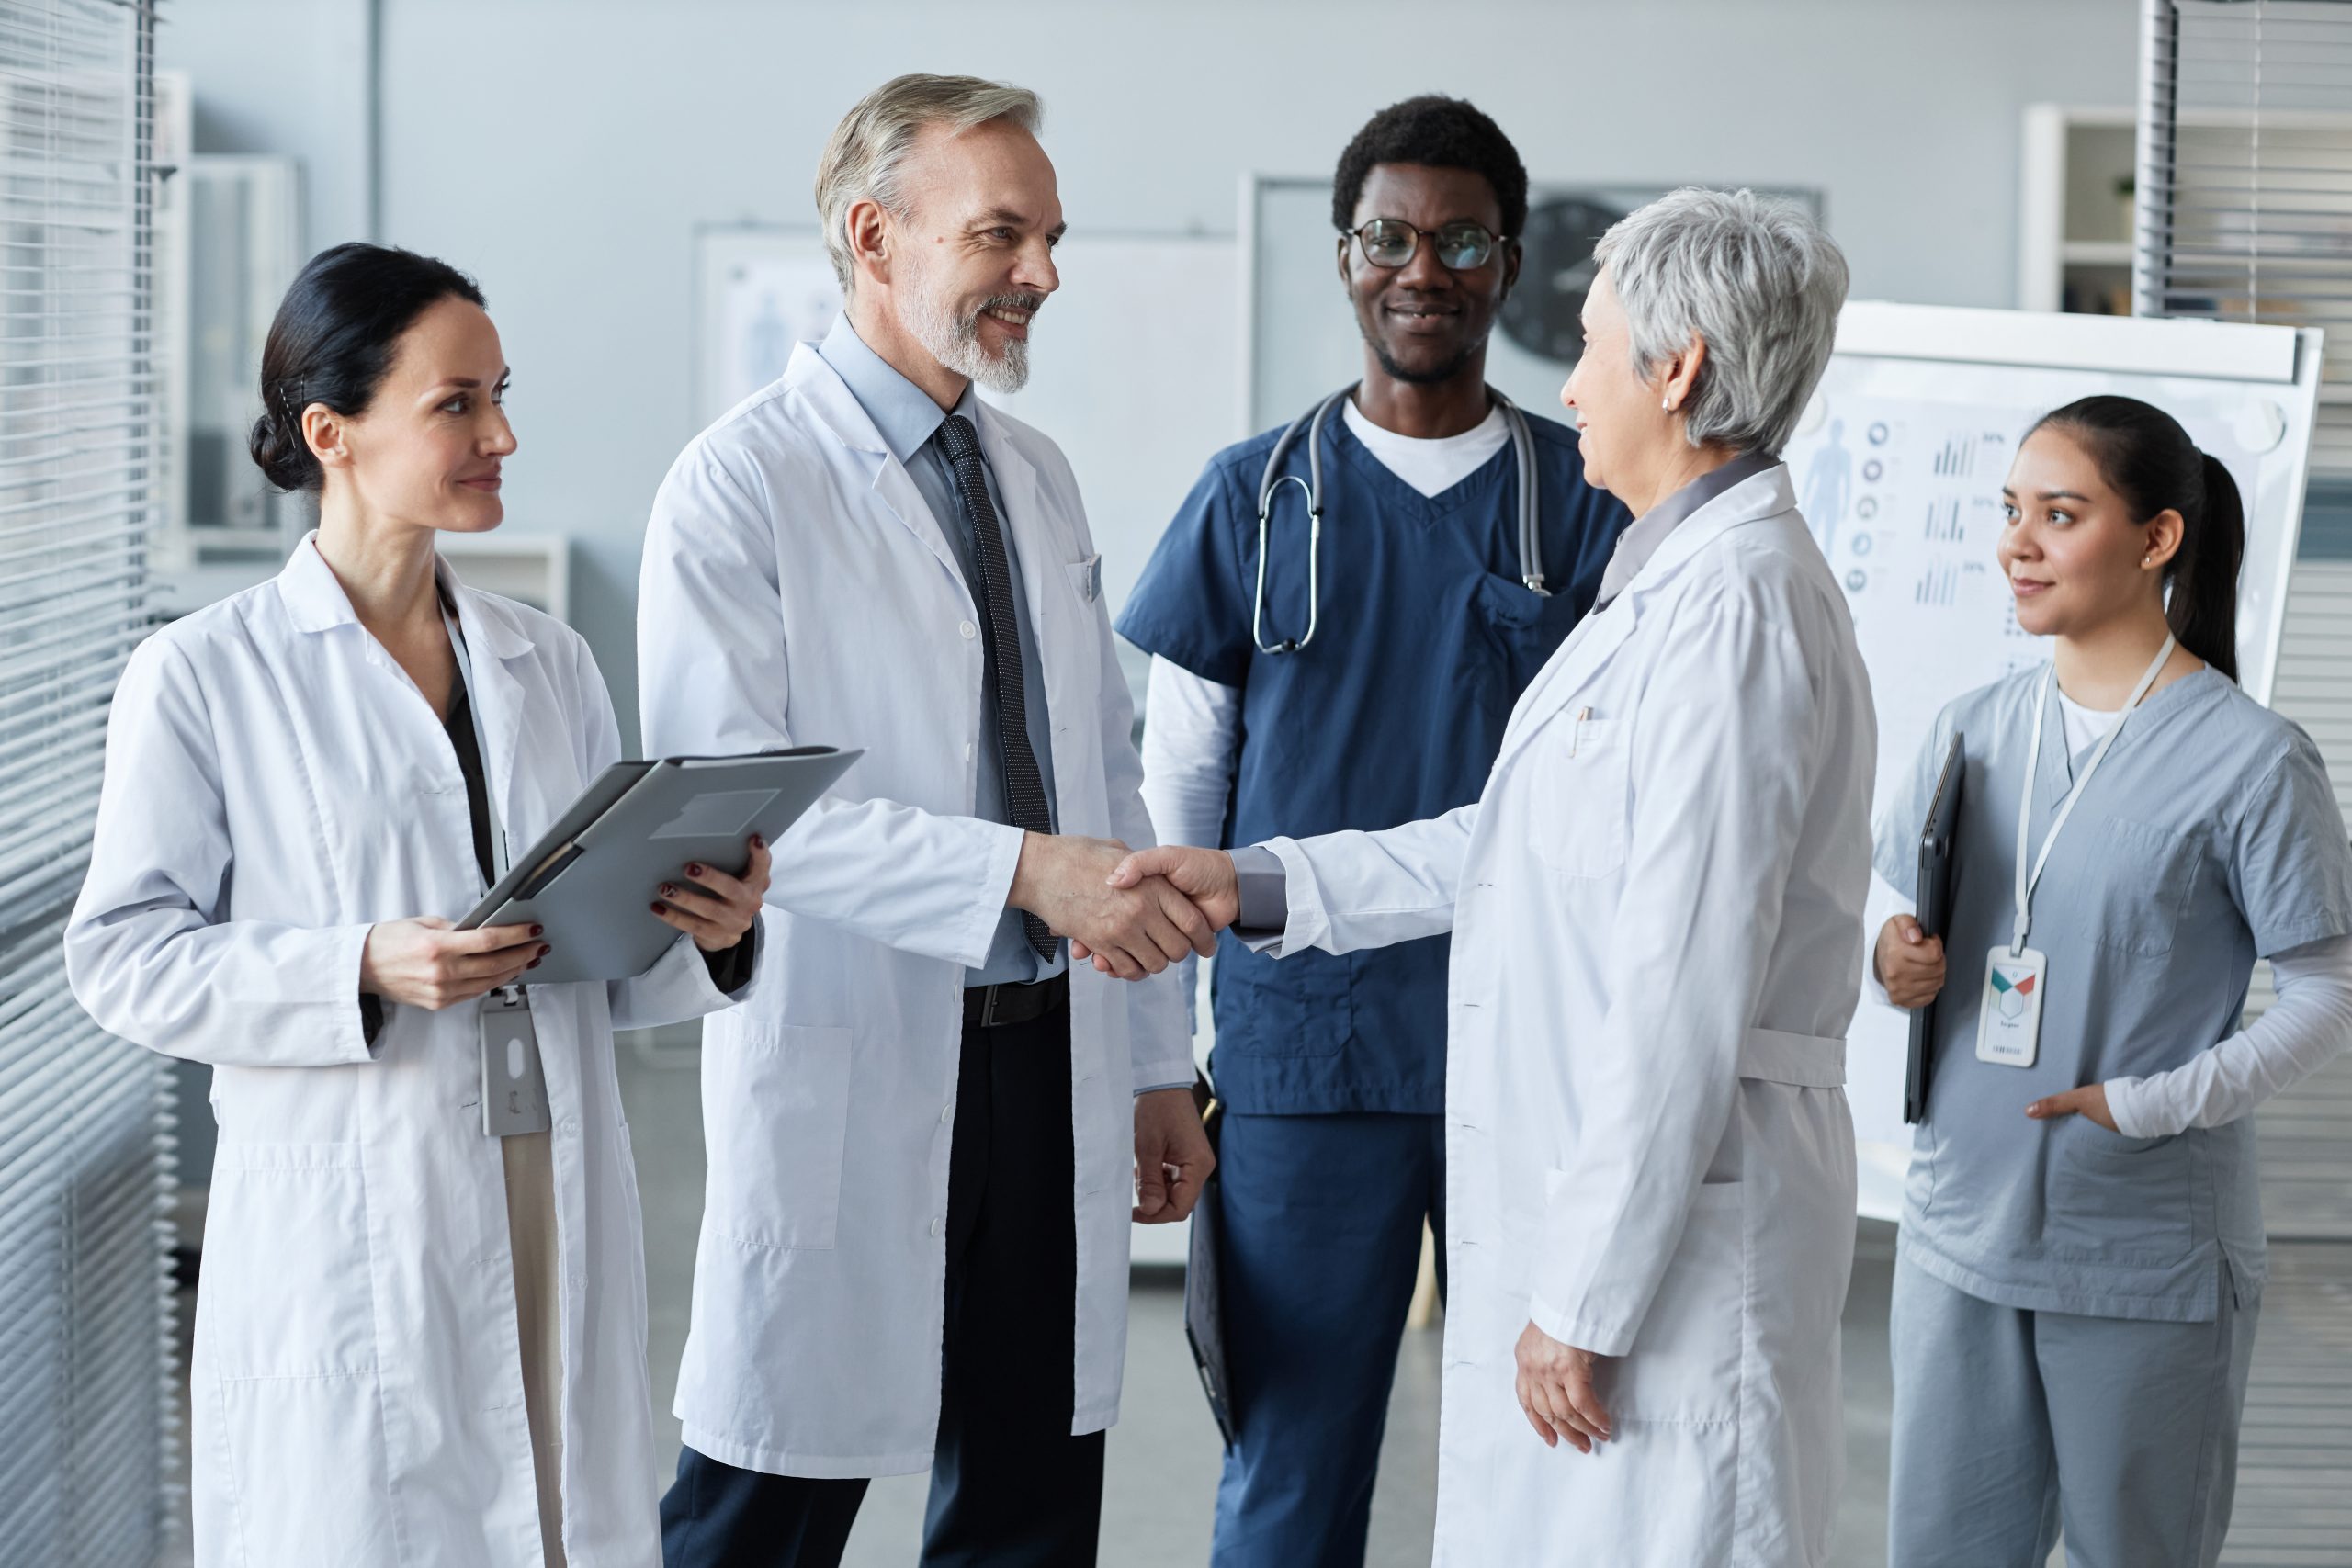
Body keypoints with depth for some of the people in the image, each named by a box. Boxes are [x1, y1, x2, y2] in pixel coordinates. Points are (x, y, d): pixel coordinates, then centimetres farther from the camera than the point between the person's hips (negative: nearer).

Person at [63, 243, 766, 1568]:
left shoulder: (551, 662, 13)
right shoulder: (204, 677, -3)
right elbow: (124, 955, -7)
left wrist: (708, 933, -5)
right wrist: (367, 969, -19)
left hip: (558, 1203, 5)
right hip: (348, 1231, -4)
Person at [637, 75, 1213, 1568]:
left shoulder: (1039, 476, 14)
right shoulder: (741, 485, -9)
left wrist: (1156, 1065, 15)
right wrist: (1025, 872, -27)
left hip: (1053, 1060, 7)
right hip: (849, 1069, -6)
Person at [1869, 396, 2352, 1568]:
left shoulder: (2248, 759, -9)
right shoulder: (1971, 733, 7)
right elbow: (1905, 928, 16)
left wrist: (2143, 1106, -16)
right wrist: (1892, 962, -7)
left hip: (2150, 1263, -4)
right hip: (1959, 1238, 5)